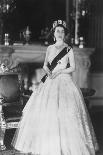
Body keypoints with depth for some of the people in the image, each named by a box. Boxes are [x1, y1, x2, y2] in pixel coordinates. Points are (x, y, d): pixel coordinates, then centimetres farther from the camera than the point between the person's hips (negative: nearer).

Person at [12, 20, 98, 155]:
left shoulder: (69, 49, 1)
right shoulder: (50, 48, 13)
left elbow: (73, 67, -2)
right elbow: (45, 65, 16)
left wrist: (59, 72, -11)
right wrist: (48, 71, -4)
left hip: (64, 82, -4)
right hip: (50, 83, 4)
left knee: (64, 112, -10)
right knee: (44, 110, -1)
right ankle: (46, 144, 9)